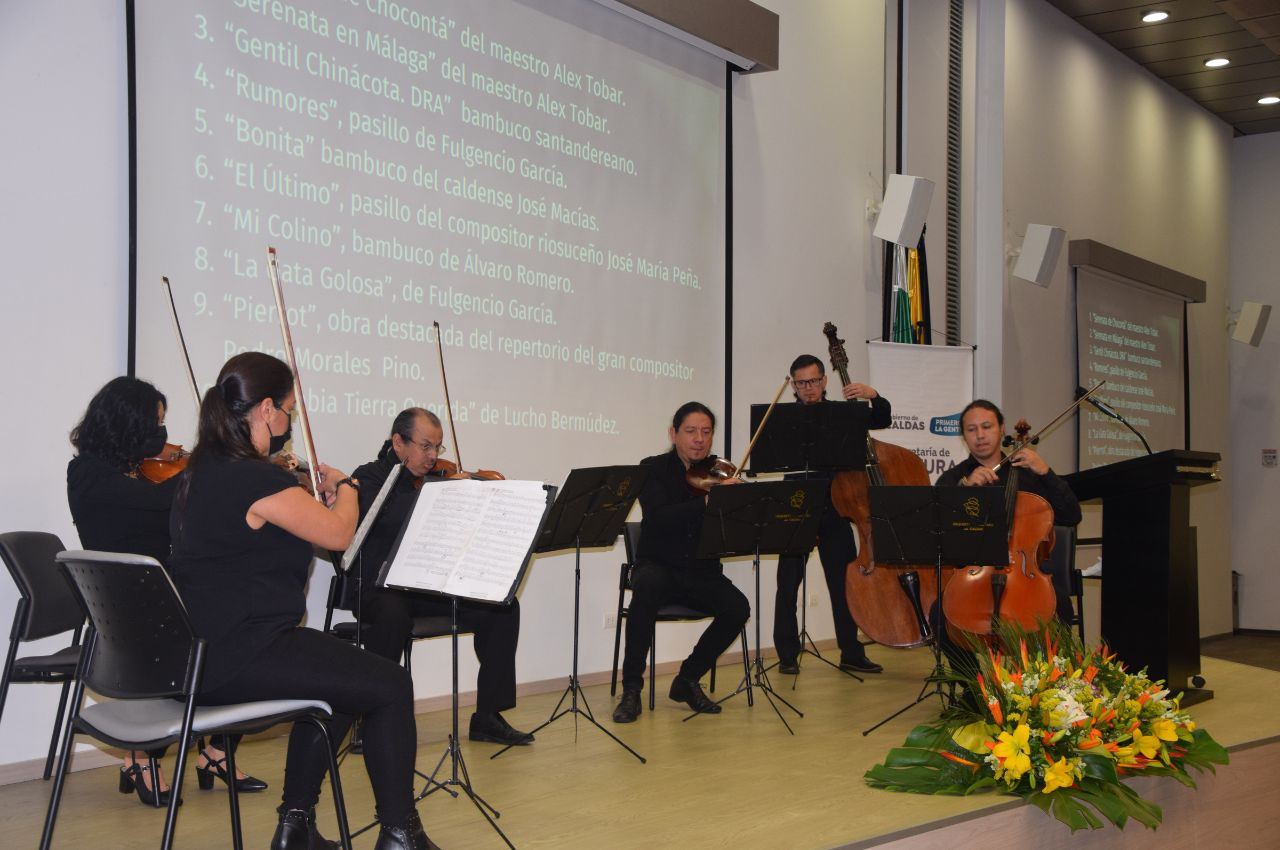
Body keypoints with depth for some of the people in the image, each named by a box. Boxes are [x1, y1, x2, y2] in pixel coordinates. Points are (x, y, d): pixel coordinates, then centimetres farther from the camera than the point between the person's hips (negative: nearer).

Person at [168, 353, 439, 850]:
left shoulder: (203, 471, 11)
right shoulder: (257, 479, -20)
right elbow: (338, 533, -10)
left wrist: (314, 491, 15)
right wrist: (344, 486, 9)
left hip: (202, 650, 10)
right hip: (240, 656, -10)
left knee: (340, 679, 27)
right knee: (390, 687, -2)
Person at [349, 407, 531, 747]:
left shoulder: (434, 479, 12)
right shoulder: (370, 477, -4)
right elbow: (388, 519, -25)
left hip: (428, 587, 6)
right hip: (379, 588, -6)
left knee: (503, 607, -11)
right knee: (394, 616, -39)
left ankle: (487, 718, -5)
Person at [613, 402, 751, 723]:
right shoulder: (654, 469, -4)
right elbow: (659, 519, -23)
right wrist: (708, 501, -33)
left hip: (703, 572, 4)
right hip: (659, 566, -3)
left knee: (737, 608, -25)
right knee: (647, 588, -38)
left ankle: (688, 679, 0)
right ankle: (631, 689, -24)